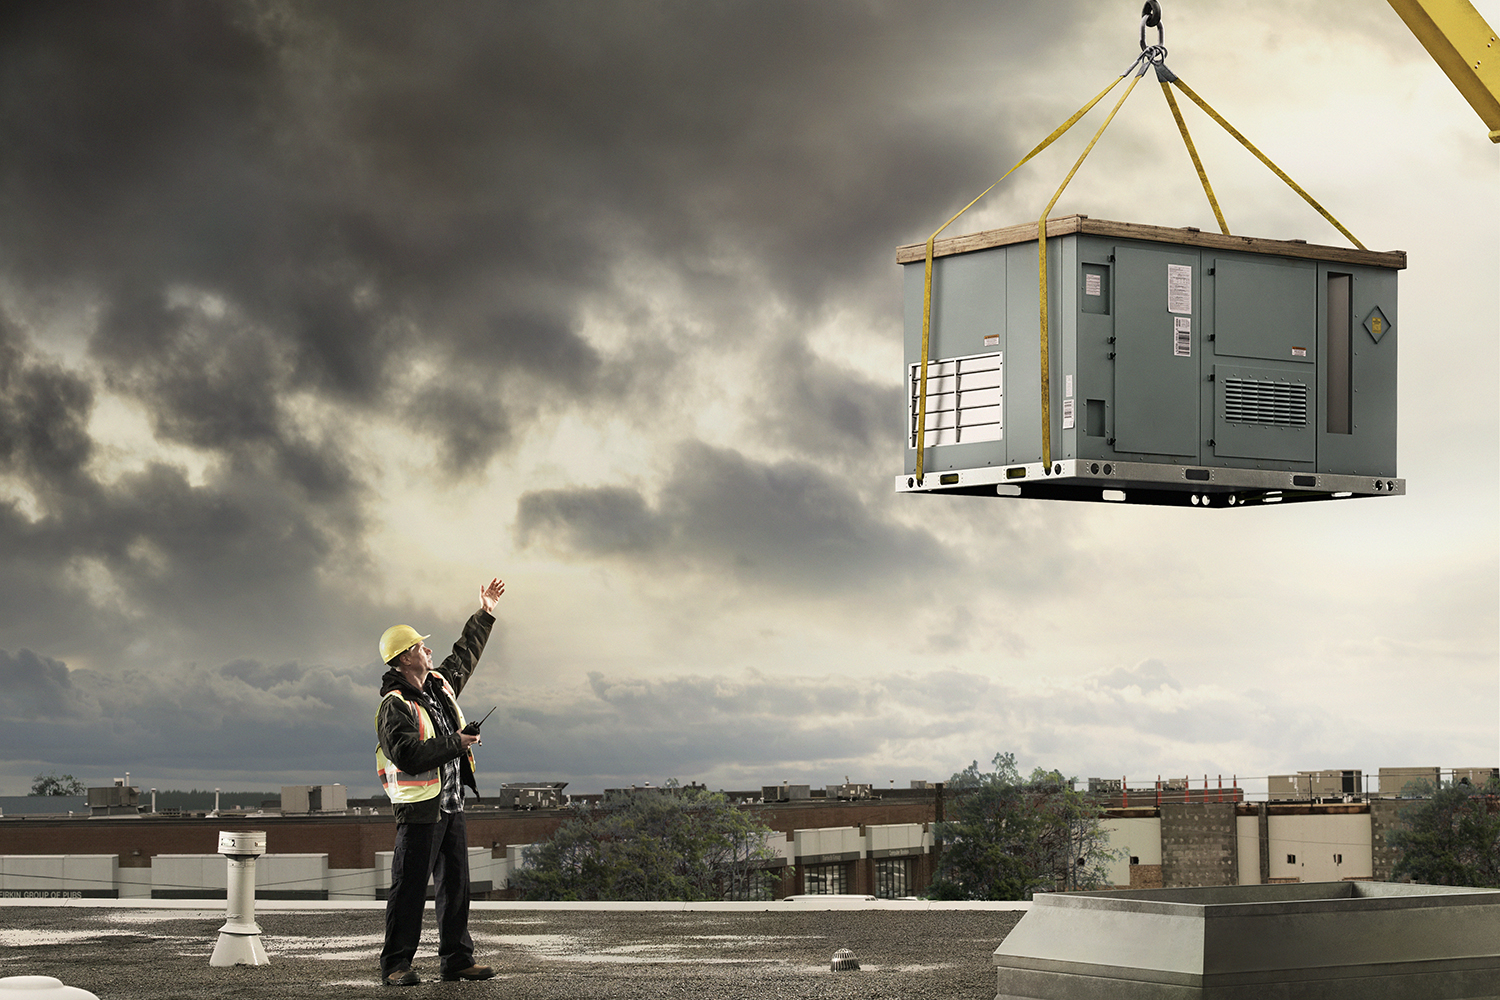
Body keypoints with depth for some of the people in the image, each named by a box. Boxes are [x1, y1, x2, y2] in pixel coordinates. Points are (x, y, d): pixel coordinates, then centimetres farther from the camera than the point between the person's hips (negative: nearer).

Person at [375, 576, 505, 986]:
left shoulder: (440, 683, 12)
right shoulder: (394, 706, -14)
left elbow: (464, 656, 30)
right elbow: (409, 755, -26)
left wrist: (484, 615, 31)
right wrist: (455, 744, -19)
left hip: (451, 806, 8)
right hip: (420, 809, -8)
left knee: (456, 886, 10)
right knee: (410, 889, -6)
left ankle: (456, 959, 16)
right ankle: (395, 965, -2)